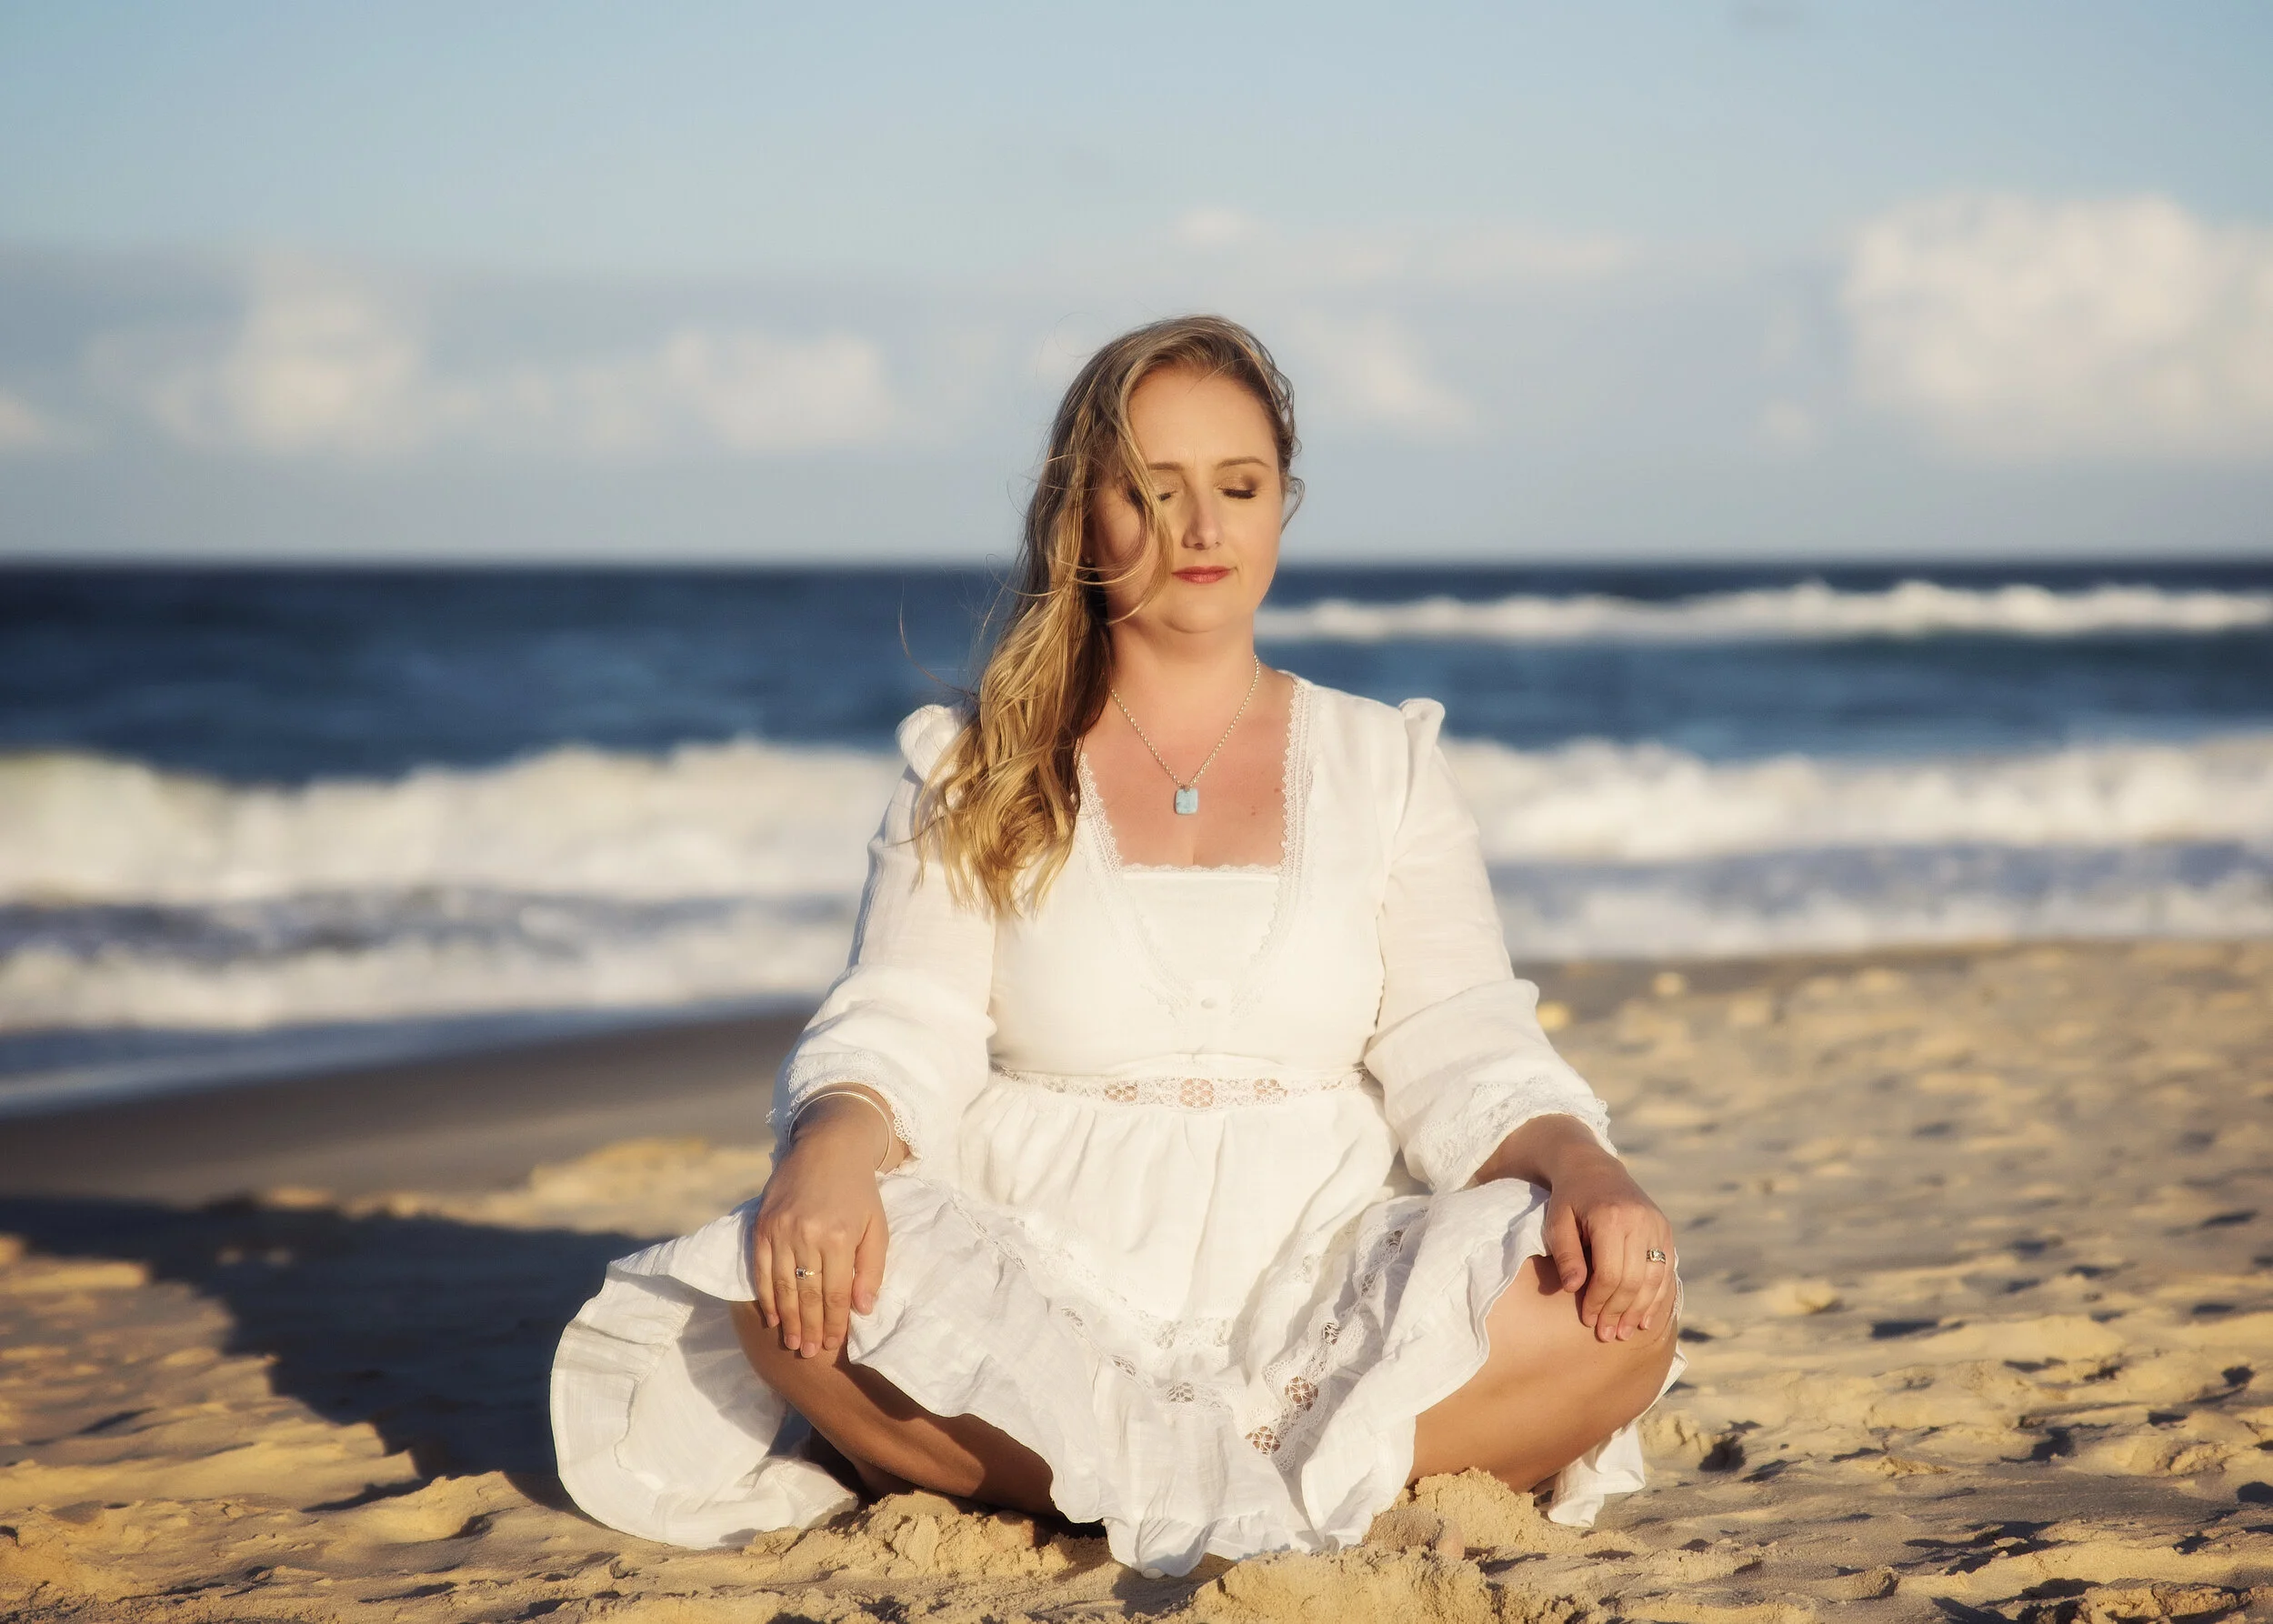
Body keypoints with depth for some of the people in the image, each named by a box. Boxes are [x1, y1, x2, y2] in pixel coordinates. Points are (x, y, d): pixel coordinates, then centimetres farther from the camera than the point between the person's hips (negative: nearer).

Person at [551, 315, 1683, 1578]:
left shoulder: (1385, 765, 13)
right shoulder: (975, 777, 11)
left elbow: (1461, 1048, 4)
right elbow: (901, 1033, -2)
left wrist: (1585, 1169, -19)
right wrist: (829, 1149, -27)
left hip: (1316, 1303, 2)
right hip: (1039, 1305, -1)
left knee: (1614, 1307, -29)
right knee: (789, 1281, -33)